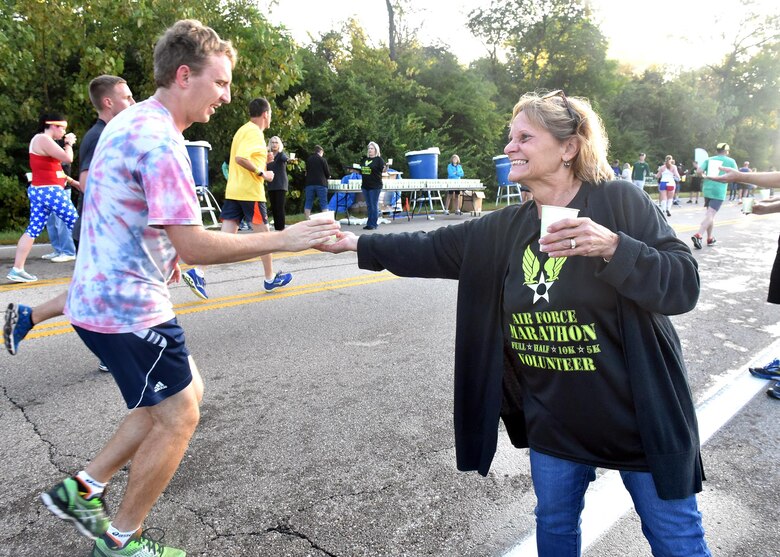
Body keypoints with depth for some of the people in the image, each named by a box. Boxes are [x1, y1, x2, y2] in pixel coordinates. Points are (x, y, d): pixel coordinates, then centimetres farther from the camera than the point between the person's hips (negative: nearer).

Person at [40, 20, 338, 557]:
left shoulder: (130, 122, 11)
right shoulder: (160, 142, -22)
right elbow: (193, 247, -27)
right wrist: (284, 239, -24)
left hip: (105, 296, 10)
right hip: (129, 307, -10)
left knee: (184, 395, 19)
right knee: (178, 418, 4)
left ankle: (83, 490, 28)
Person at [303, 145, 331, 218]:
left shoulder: (308, 159, 10)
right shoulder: (322, 159, -3)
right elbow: (328, 173, -2)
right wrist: (327, 177, 19)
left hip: (309, 183, 4)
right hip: (321, 183, -3)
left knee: (308, 202, 5)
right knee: (323, 203, 0)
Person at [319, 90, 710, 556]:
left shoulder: (620, 201, -14)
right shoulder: (505, 229, 1)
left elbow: (684, 285, -17)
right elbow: (432, 250, 5)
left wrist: (612, 247, -32)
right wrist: (356, 243, 5)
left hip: (638, 415, -4)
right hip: (554, 422, 5)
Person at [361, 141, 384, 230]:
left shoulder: (379, 159, -2)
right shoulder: (365, 160, 16)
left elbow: (383, 169, -12)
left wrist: (385, 169, -34)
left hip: (375, 186, -7)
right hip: (365, 186, 7)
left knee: (374, 206, -3)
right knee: (369, 206, 11)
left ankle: (373, 224, 2)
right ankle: (369, 224, 17)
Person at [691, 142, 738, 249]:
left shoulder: (709, 159, 10)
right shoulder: (730, 161, 4)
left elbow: (700, 171, -5)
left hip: (707, 189, 4)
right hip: (719, 191, -4)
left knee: (710, 214, 17)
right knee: (710, 215, -11)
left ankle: (710, 238, 22)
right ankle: (698, 235, -30)